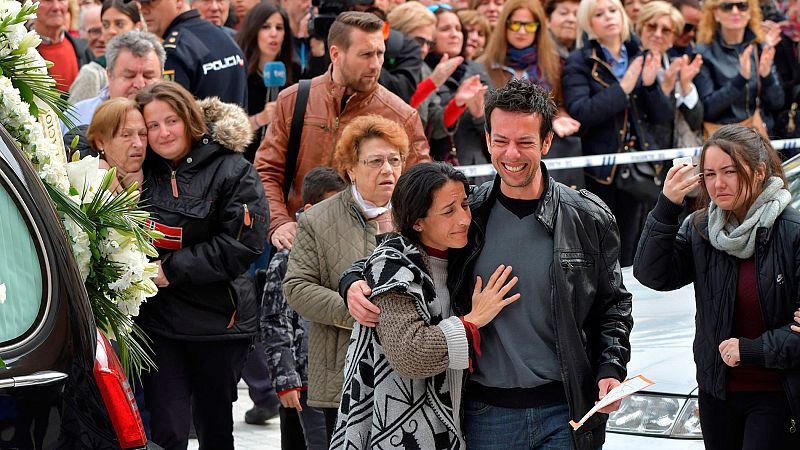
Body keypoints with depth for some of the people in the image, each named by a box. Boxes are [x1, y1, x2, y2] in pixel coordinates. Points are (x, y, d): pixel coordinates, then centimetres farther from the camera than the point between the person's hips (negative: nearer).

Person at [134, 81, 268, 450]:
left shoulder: (233, 171, -7)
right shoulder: (144, 171, 7)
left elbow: (243, 243, -16)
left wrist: (172, 269, -17)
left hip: (218, 321, -3)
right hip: (157, 319, 3)